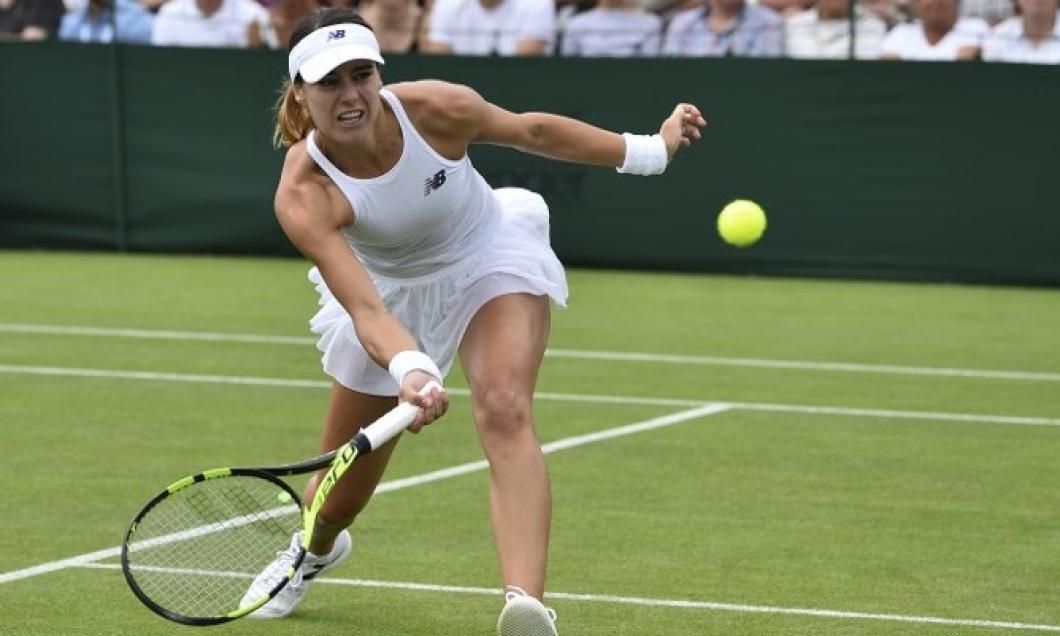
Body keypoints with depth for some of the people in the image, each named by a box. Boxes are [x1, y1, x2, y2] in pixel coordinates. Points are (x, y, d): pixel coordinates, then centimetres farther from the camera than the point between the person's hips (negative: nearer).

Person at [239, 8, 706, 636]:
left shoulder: (438, 108, -28)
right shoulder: (303, 195, -32)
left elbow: (533, 130, -8)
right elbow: (365, 308, -40)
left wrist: (647, 149, 1)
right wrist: (412, 371, -60)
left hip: (489, 260, -1)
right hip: (391, 293, 1)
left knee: (505, 411, -30)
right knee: (341, 496, 10)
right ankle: (315, 551, 51)